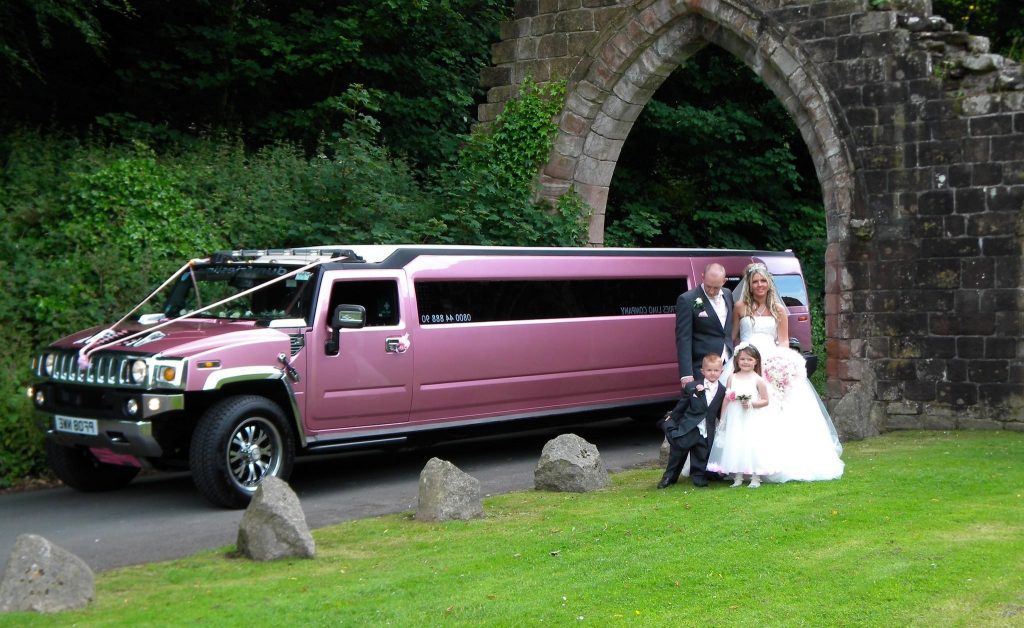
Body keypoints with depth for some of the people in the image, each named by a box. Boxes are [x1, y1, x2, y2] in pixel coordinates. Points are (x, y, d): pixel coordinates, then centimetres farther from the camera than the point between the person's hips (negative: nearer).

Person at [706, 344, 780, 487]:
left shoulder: (758, 380, -3)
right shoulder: (732, 378, 6)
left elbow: (766, 401, -1)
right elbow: (726, 399, 8)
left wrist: (751, 404, -16)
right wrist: (722, 419, 7)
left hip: (753, 420, -3)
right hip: (735, 419, 3)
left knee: (753, 447, -5)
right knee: (735, 446, 3)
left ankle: (756, 478, 3)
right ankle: (737, 477, 13)